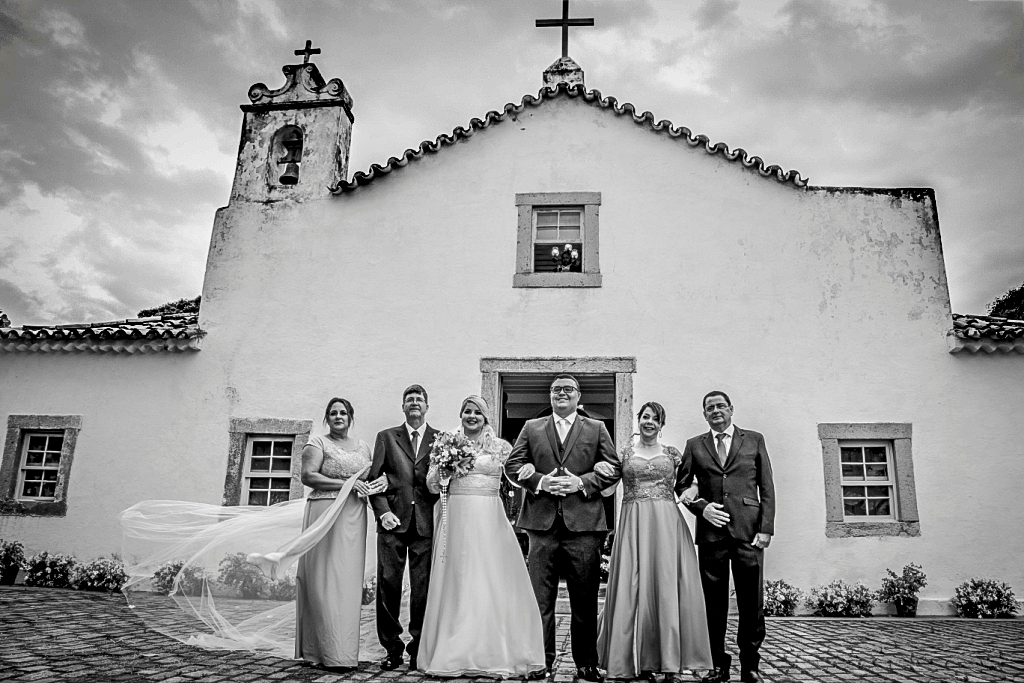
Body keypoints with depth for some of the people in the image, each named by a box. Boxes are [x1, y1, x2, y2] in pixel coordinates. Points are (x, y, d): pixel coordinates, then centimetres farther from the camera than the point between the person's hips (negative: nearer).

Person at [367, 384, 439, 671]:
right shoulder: (386, 437, 13)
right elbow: (374, 478, 6)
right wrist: (382, 511, -6)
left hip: (426, 521, 0)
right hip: (393, 519, 1)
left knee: (423, 586, 1)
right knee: (388, 583, 1)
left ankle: (418, 647, 14)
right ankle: (392, 647, 13)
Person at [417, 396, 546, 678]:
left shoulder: (501, 447, 6)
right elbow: (432, 485, 7)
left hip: (489, 520, -1)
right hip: (456, 520, 1)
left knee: (489, 584, 0)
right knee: (455, 584, 3)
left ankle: (491, 653, 10)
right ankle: (454, 654, 13)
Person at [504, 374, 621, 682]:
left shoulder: (596, 428, 10)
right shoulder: (531, 428, 11)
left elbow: (613, 468, 4)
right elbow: (512, 464, 6)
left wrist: (581, 482, -10)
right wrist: (539, 481, -10)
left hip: (583, 521, 0)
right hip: (542, 521, 1)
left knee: (584, 599, 8)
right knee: (541, 598, 6)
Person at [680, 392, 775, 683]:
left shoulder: (754, 440, 11)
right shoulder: (694, 445, 13)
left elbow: (767, 487, 6)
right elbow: (682, 485, 11)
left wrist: (766, 527, -3)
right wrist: (701, 506, -7)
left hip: (748, 530, -1)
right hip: (710, 532, 1)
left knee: (751, 603, 2)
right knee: (714, 603, 4)